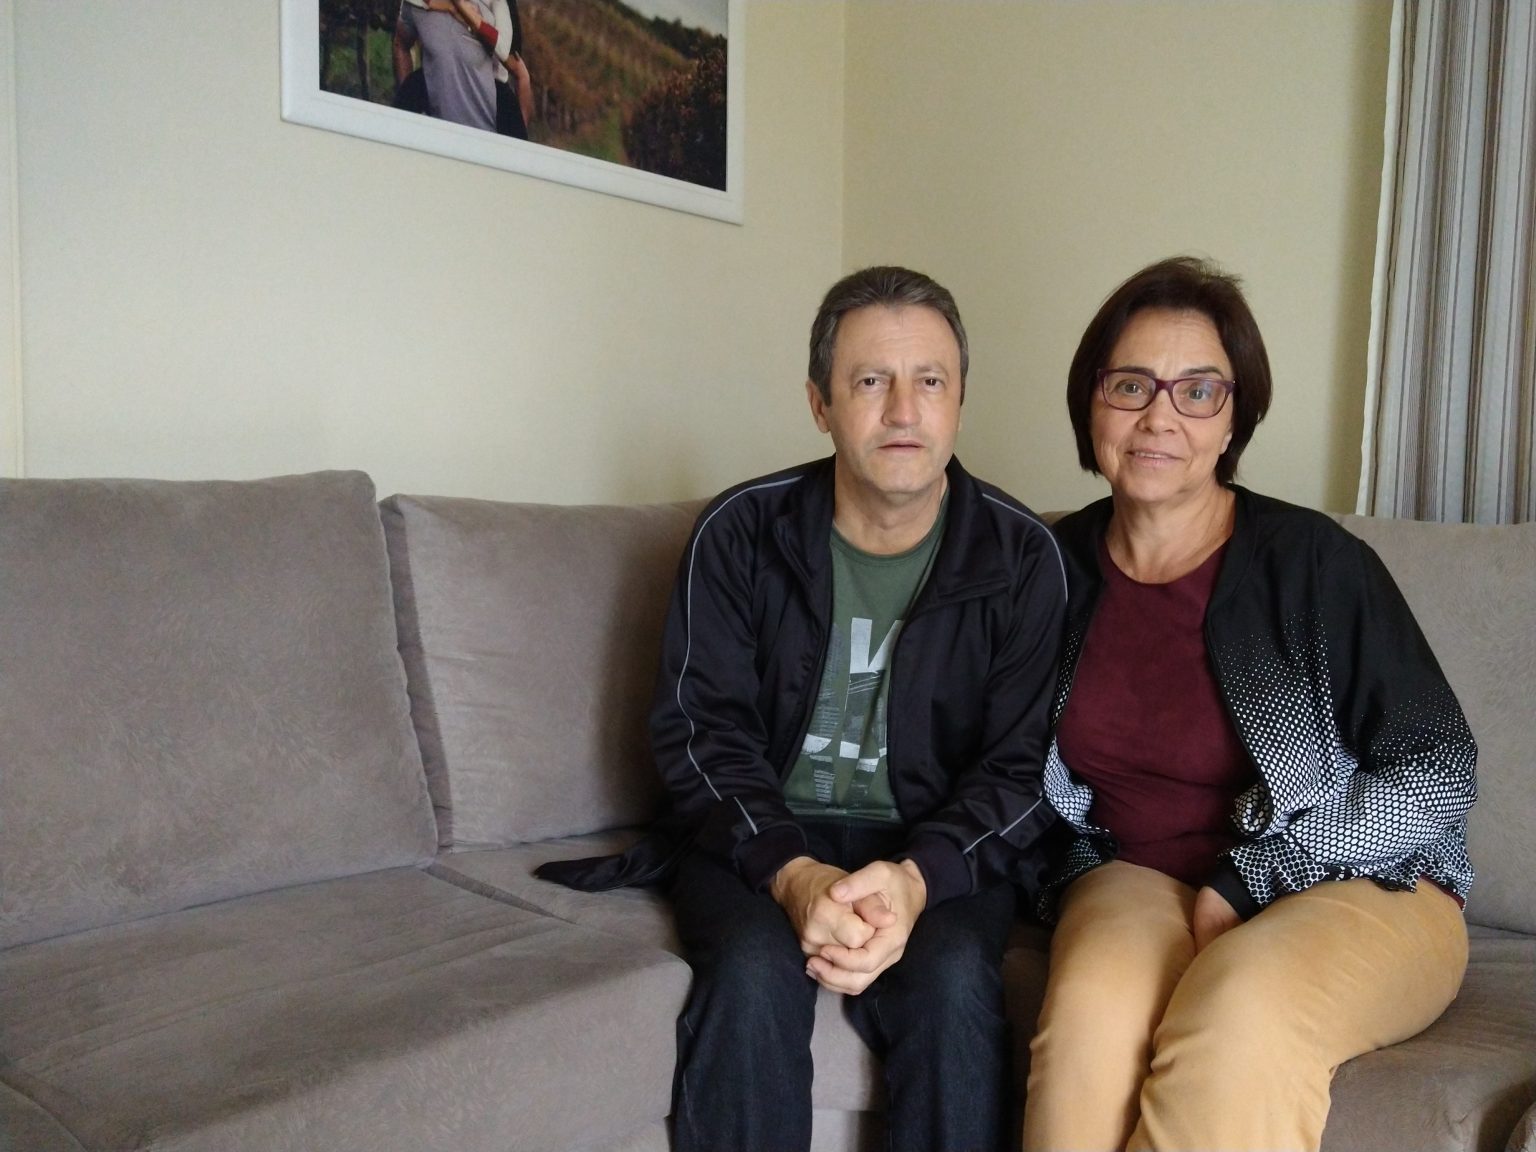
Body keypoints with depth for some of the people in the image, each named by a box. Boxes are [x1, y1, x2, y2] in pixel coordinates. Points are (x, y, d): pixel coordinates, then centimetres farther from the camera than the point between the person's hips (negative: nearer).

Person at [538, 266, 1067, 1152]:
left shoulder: (1021, 556, -3)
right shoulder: (742, 532, -3)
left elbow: (1024, 768, -5)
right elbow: (700, 731, -6)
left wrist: (918, 877, -25)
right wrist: (793, 872, -23)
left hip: (940, 847, 0)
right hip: (762, 835, 1)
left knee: (953, 977, -29)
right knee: (753, 970, -29)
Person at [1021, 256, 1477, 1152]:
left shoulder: (1311, 560, -9)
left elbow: (1440, 771, -6)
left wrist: (1249, 881, -13)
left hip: (1360, 886, -2)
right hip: (1135, 878, 3)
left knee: (1237, 1016, -36)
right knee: (1092, 1007, -31)